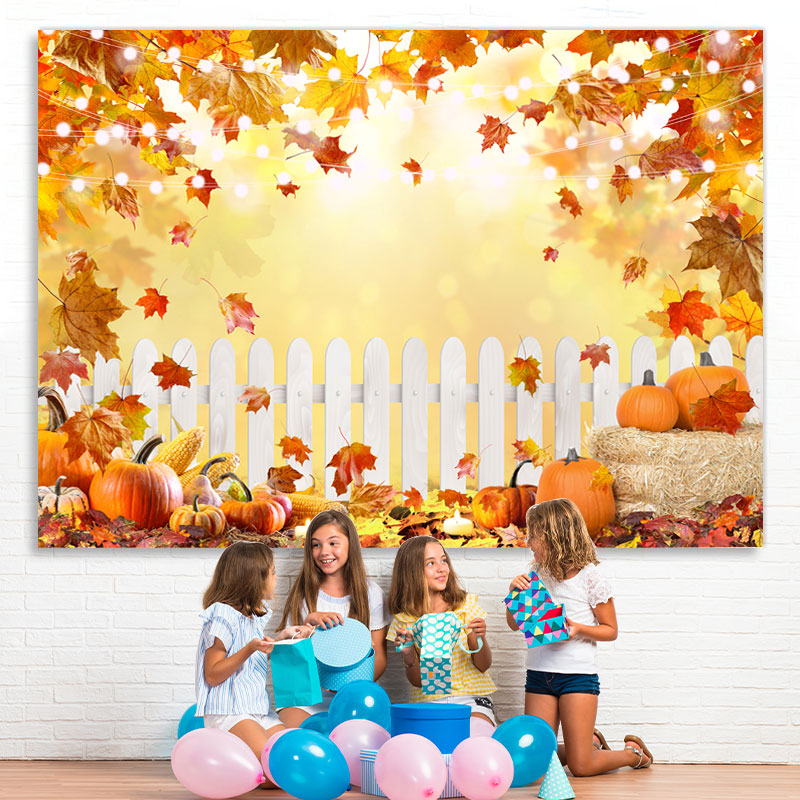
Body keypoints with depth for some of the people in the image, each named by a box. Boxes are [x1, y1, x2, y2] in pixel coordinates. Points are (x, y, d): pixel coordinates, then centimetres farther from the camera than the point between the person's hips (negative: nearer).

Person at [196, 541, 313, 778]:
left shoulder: (254, 618, 15)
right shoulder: (224, 618, -12)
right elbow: (212, 675, -15)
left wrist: (283, 637, 21)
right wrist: (249, 649, -25)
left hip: (258, 710, 9)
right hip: (228, 713, -9)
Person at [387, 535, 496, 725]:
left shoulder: (467, 605, 2)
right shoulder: (404, 620, 2)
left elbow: (483, 666, 2)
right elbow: (417, 681, 3)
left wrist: (480, 639, -18)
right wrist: (408, 655, -17)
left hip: (471, 698, 0)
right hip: (428, 700, 0)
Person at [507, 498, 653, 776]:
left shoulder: (590, 578, -8)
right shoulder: (538, 575, 5)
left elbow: (610, 630, -1)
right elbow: (515, 624, 12)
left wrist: (578, 629, -19)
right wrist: (515, 592, -6)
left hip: (578, 675, -5)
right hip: (539, 674, 5)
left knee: (581, 767, -6)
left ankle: (634, 752, 23)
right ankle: (590, 741, 29)